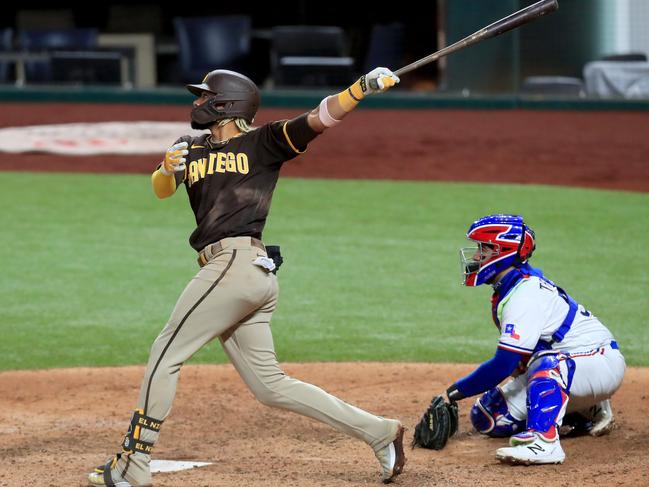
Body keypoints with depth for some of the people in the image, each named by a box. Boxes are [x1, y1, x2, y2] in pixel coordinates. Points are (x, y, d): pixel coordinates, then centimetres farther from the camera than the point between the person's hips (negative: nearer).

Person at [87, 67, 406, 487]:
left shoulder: (263, 142, 3)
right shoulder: (191, 149, 22)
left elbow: (321, 118, -7)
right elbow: (162, 190, 8)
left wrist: (364, 88, -23)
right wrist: (167, 169, -15)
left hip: (236, 261, -8)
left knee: (166, 355, -4)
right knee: (270, 385, 7)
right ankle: (378, 432, 7)